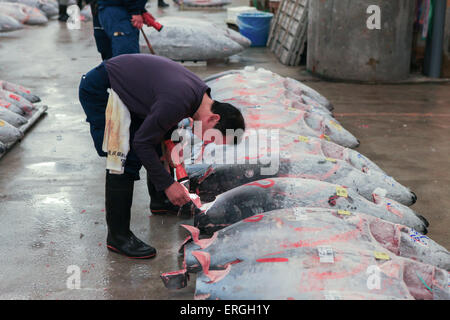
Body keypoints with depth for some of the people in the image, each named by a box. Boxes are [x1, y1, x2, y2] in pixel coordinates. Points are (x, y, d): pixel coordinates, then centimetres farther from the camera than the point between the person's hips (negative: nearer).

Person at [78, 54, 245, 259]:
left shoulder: (200, 94, -5)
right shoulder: (178, 102, -34)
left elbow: (166, 131, 9)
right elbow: (141, 143, -24)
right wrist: (168, 184, -18)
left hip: (122, 86, 9)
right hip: (99, 90, -9)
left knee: (158, 145, 16)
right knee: (126, 160, -14)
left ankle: (159, 201, 38)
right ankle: (117, 236, -5)